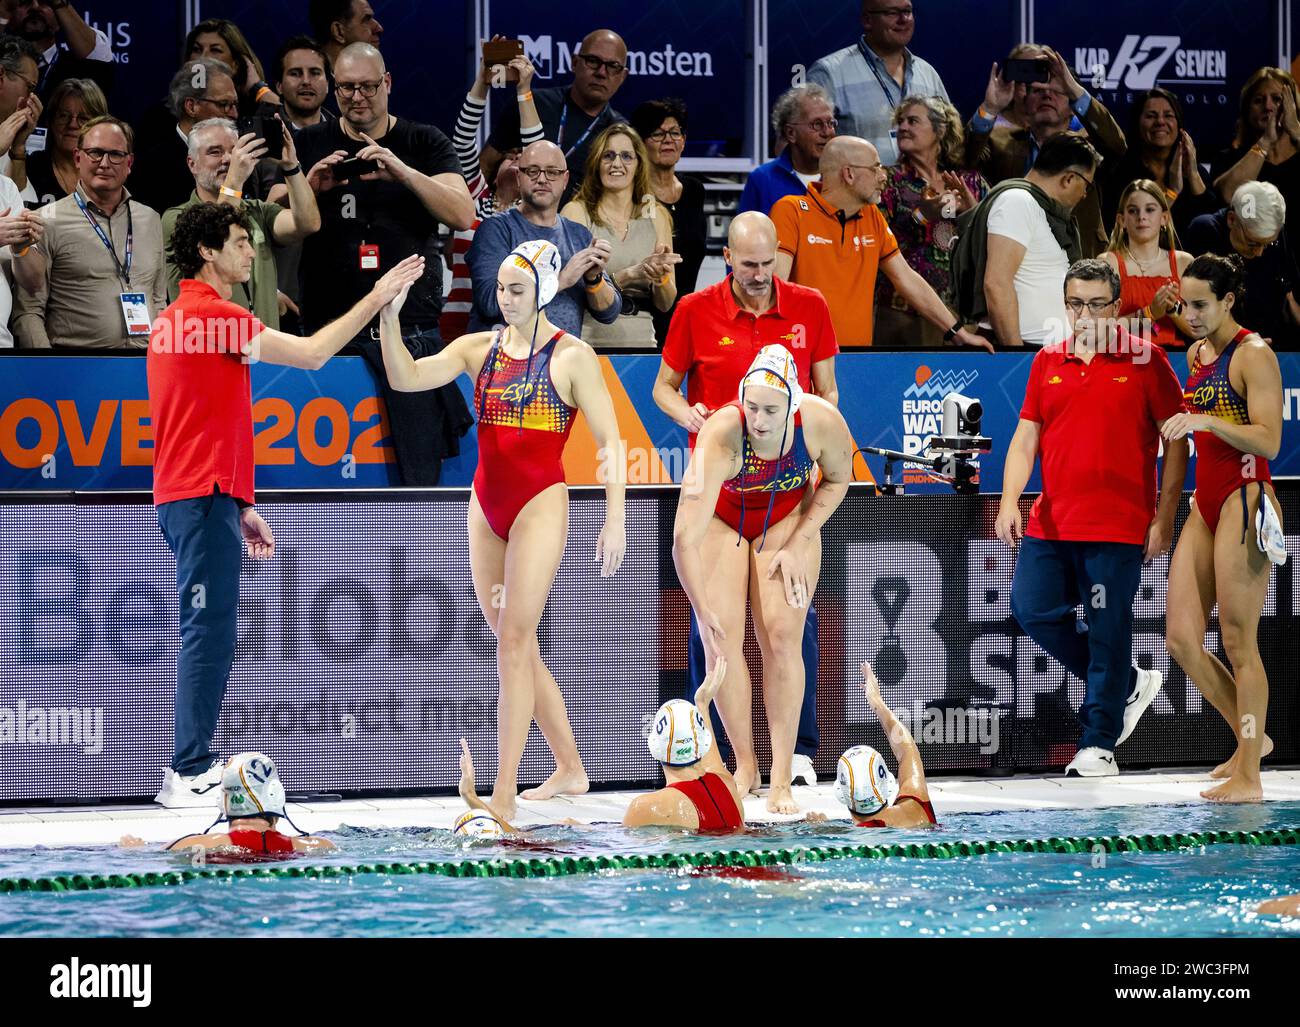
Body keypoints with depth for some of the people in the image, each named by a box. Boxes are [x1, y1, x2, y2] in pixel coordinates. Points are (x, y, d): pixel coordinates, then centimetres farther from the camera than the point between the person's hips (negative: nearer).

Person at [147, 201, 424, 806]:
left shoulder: (176, 319, 18)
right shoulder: (213, 315, -12)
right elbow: (312, 353, -13)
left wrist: (238, 507, 23)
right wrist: (377, 297, -5)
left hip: (189, 498, 10)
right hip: (204, 497, -10)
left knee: (209, 634, 12)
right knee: (210, 632, -10)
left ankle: (193, 768, 14)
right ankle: (190, 774, -12)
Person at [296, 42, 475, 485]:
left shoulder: (425, 144, 9)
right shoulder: (309, 146, 13)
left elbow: (463, 215, -4)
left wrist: (403, 172, -18)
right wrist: (310, 185, -11)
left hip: (409, 327, -1)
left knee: (421, 474, -9)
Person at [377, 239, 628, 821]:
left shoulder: (572, 357, -4)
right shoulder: (479, 348, 9)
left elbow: (609, 441, -5)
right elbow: (406, 377, -2)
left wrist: (614, 520, -11)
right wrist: (389, 320, -17)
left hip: (540, 503, -6)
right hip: (487, 506, 6)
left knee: (514, 642, -12)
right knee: (516, 647, 11)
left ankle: (504, 795, -14)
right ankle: (570, 769, 24)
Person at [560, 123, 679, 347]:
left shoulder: (656, 217, 12)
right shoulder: (577, 211, 3)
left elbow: (666, 304, 13)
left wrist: (661, 276, -8)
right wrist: (630, 274, -16)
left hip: (641, 338, 3)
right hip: (589, 341, -3)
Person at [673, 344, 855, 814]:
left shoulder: (822, 422, -32)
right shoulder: (721, 436, -41)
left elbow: (837, 480, -7)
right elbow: (685, 538, -45)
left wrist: (798, 545, -14)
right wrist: (704, 609, -47)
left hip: (788, 517, 1)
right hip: (722, 519, -1)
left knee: (782, 636, -11)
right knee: (722, 637, -11)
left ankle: (782, 780, -9)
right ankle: (745, 765, 5)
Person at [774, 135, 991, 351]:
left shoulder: (873, 217, 15)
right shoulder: (791, 211, -4)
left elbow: (907, 280, 21)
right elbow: (775, 283, -14)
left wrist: (959, 333, 20)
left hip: (858, 357, 6)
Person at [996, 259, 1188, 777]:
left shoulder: (1145, 360, -1)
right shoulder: (1047, 362, 11)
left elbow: (1176, 441, -1)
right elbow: (1025, 438, 11)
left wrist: (1164, 518, -7)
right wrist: (1009, 501, -3)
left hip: (1118, 527, -5)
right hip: (1050, 521, 5)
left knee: (1107, 631, -4)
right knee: (1032, 608, 0)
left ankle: (1099, 744, 5)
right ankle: (1128, 684, 18)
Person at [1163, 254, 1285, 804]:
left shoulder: (1253, 355, -10)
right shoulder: (1197, 353, 15)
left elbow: (1269, 440, -20)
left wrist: (1204, 421, -26)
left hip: (1244, 500, -9)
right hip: (1205, 502, 9)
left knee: (1239, 642, -6)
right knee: (1180, 638, 5)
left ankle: (1249, 776, -1)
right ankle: (1250, 737, 19)